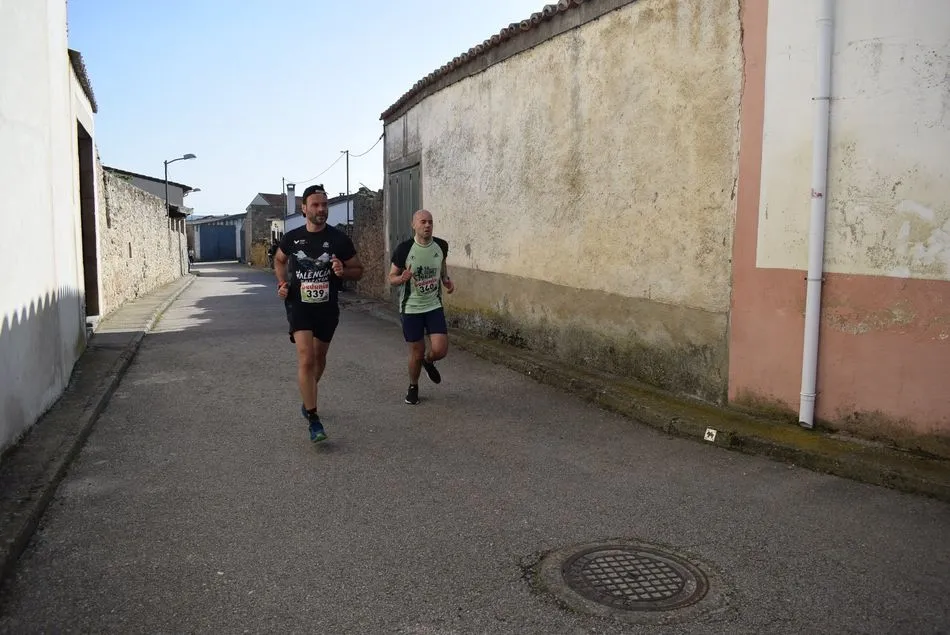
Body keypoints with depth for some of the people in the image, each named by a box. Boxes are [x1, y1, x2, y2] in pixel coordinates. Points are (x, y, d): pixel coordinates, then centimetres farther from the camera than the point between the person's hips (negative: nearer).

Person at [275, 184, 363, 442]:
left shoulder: (339, 239, -6)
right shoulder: (291, 237, -3)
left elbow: (358, 270, 2)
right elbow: (279, 260, 18)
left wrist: (343, 272, -19)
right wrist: (282, 283, 1)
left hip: (327, 307, 2)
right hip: (299, 305, -1)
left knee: (319, 357, 18)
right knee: (306, 359, -16)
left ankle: (308, 398, 47)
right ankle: (313, 420, -10)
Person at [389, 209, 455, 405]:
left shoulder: (441, 246, -4)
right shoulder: (404, 249, -13)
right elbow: (391, 277, -4)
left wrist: (446, 279, -1)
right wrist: (402, 278, -26)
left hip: (434, 306, 2)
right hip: (411, 308, -2)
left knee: (440, 350, -9)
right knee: (417, 352, 6)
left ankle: (428, 361, 29)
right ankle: (413, 387, 33)